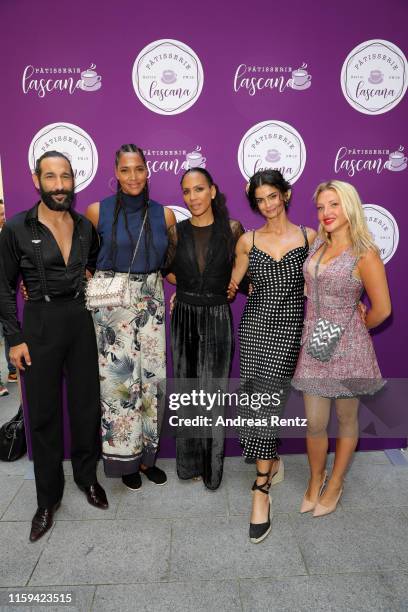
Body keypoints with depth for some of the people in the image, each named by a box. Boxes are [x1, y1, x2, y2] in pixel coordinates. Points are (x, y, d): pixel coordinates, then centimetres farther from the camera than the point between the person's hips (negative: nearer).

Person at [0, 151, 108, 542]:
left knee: (87, 402, 11)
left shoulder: (85, 227, 4)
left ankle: (87, 476, 33)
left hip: (81, 321, 3)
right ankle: (48, 497, 24)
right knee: (44, 411, 7)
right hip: (40, 325, -3)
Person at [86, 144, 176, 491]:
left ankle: (146, 456, 25)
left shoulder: (164, 214, 4)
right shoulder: (98, 211, -2)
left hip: (151, 302, 3)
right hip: (112, 303, -2)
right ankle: (125, 459, 21)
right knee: (119, 380, 0)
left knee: (152, 379, 6)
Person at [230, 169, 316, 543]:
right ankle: (273, 462, 31)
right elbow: (231, 285, 13)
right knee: (257, 400, 3)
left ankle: (261, 490, 5)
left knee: (267, 401, -7)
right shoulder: (248, 241, 7)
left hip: (289, 328, -2)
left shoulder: (309, 237, 4)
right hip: (255, 324, 2)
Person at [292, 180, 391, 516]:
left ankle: (335, 484, 35)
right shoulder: (316, 243, 5)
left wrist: (350, 330, 4)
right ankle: (315, 482, 33)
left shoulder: (365, 255, -12)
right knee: (315, 423, 9)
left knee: (346, 418, 14)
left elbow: (382, 310, -8)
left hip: (347, 348, -4)